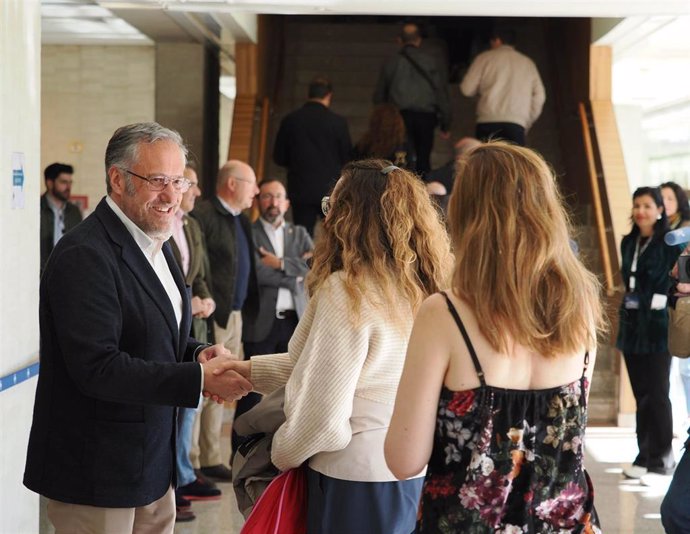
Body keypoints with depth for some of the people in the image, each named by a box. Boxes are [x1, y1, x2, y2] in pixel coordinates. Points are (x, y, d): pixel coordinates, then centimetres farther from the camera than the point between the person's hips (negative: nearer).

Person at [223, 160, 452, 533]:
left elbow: (323, 417, -21)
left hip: (356, 478, -7)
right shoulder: (421, 290, 3)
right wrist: (248, 368, 17)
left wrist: (282, 453, -1)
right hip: (411, 475, 7)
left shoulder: (347, 291, -20)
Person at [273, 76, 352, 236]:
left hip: (300, 190, 1)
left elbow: (279, 158, 2)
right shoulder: (337, 122, -9)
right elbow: (347, 158, -2)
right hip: (330, 188, -1)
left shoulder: (290, 120, -4)